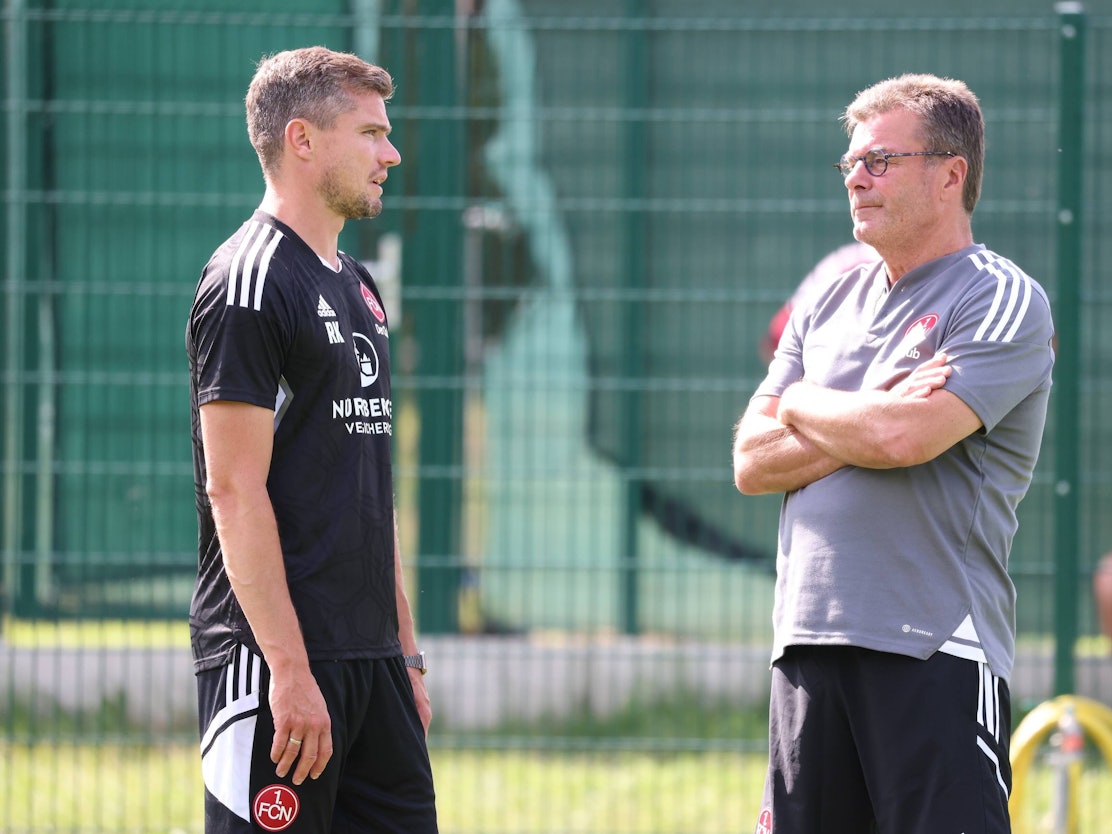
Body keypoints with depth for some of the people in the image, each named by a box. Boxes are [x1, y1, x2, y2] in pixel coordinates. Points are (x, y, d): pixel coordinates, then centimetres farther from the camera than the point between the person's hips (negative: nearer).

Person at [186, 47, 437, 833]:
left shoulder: (357, 285, 18)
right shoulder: (250, 285, -10)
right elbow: (235, 491, -17)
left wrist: (405, 650, 19)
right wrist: (288, 670, -21)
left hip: (369, 653, 9)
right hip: (276, 656, -9)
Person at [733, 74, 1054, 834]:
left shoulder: (1003, 301, -4)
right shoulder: (830, 306, 18)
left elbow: (905, 436, -18)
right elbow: (751, 463, 9)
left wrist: (804, 406, 2)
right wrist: (866, 419, -6)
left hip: (938, 652, -7)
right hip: (811, 643, 7)